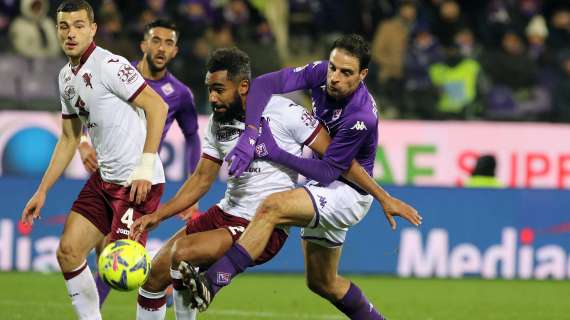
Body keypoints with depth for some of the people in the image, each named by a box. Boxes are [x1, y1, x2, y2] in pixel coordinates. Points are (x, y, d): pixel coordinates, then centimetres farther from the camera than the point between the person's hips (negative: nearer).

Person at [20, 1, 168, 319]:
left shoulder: (109, 65, -14)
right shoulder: (67, 77, 13)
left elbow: (157, 106, -18)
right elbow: (69, 139, 22)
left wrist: (145, 168, -22)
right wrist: (42, 191, 20)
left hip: (138, 181, -9)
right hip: (105, 179, 9)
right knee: (69, 251, 5)